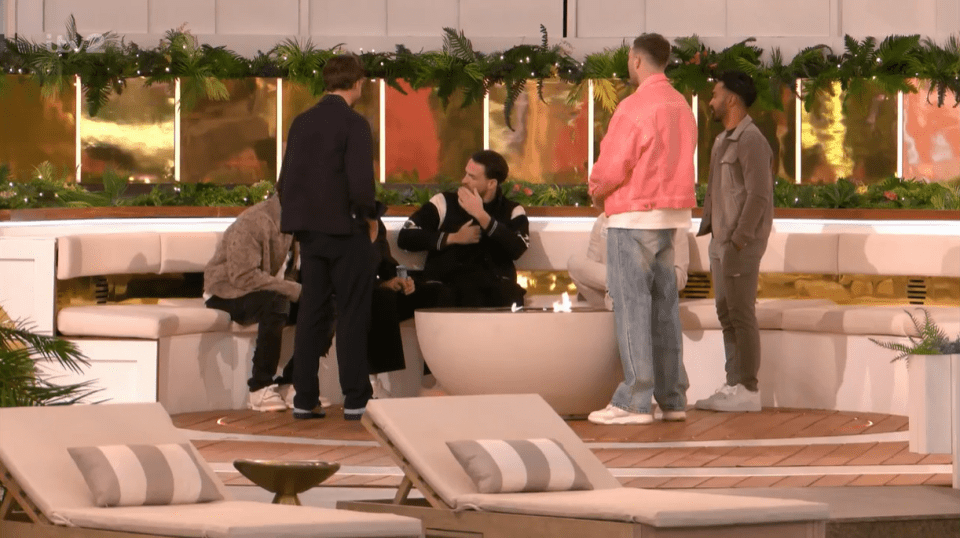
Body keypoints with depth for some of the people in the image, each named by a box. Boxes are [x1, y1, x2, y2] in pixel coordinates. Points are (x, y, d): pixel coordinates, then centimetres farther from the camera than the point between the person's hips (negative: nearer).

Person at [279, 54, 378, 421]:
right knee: (352, 315, 1)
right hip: (346, 229, -6)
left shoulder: (302, 122, 7)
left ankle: (305, 398, 9)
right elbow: (360, 182, -20)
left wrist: (299, 222, 16)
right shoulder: (354, 124, -12)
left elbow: (286, 179, 8)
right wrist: (370, 217, -4)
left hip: (309, 230, 6)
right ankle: (355, 399, 2)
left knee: (311, 314, 10)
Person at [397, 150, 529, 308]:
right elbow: (405, 237, 6)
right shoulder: (444, 203, 12)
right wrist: (454, 238, -1)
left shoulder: (513, 211, 14)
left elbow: (517, 249, -6)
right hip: (446, 283, -1)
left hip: (495, 284, 1)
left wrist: (481, 215, -9)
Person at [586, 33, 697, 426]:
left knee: (631, 304, -7)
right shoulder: (681, 106, 13)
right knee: (663, 304, 10)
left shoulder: (634, 107, -15)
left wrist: (596, 191, 6)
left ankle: (634, 400, -9)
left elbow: (613, 167, -16)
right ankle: (672, 397, 10)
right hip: (669, 215, 8)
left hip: (633, 216, -8)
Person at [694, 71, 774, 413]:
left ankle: (747, 391, -3)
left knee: (740, 314, -7)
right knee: (727, 315, 9)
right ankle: (734, 388, 12)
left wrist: (737, 244, -23)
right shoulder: (723, 142, 16)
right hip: (723, 242, 10)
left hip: (742, 242, -10)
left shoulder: (752, 141, -15)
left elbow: (758, 196, -20)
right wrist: (714, 243, 19)